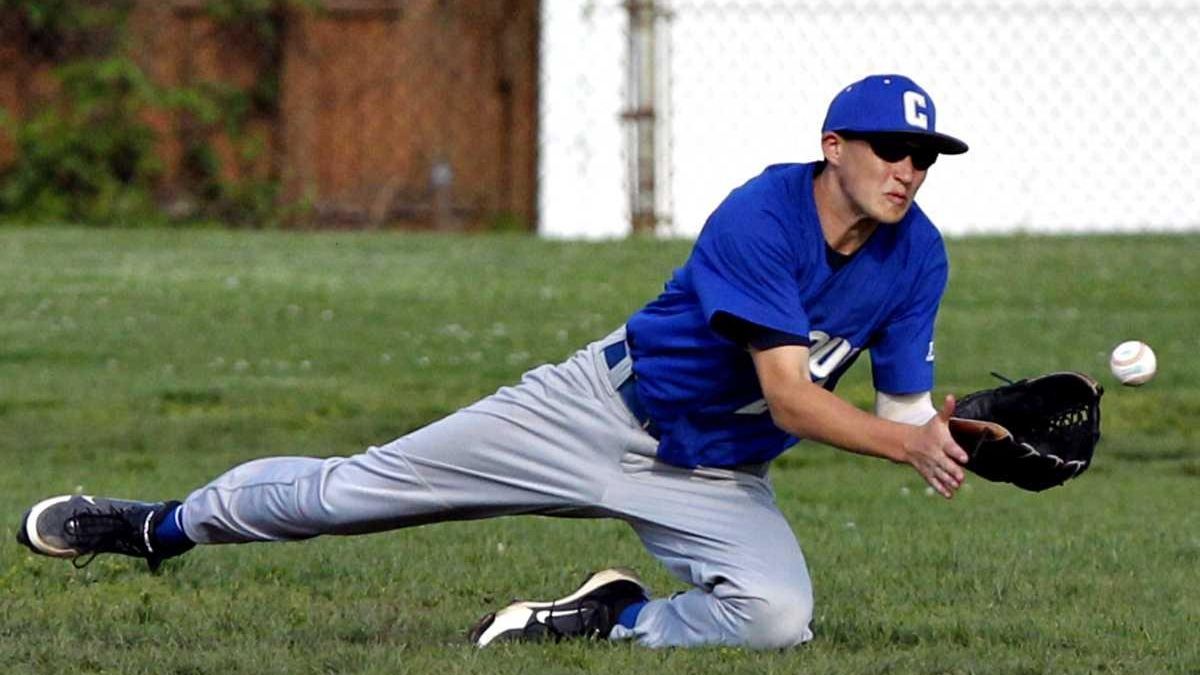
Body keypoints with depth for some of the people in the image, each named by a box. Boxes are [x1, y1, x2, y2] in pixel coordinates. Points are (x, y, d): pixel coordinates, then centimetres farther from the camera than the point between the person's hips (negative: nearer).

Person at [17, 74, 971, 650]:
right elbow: (789, 399, -30)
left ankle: (616, 622, 1)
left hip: (718, 481, 4)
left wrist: (948, 431, -26)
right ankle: (165, 525, 27)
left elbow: (905, 410, -4)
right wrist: (903, 440, -39)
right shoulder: (760, 219, -25)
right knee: (353, 489, 1)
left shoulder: (917, 257, -7)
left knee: (777, 612, -29)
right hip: (609, 407, -4)